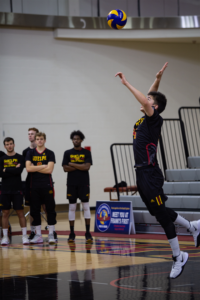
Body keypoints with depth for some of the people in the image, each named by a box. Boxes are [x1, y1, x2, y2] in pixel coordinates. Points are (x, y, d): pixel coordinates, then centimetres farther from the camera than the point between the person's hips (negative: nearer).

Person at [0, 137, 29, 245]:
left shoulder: (20, 158, 3)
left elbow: (19, 171, -12)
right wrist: (13, 170, -10)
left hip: (17, 190, -2)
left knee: (20, 212, -2)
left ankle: (24, 236, 0)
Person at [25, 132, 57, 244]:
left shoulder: (50, 153, 2)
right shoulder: (30, 153, 8)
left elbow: (49, 170, -10)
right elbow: (28, 168, -6)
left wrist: (35, 168, -7)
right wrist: (43, 166, -8)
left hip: (47, 185, -2)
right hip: (34, 186, 2)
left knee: (50, 210, -2)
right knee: (35, 210, 3)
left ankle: (52, 234, 3)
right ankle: (38, 235, 9)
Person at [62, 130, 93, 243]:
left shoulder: (86, 152, 4)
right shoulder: (68, 153, 8)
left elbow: (87, 166, -9)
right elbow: (65, 168, -3)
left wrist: (72, 164, -8)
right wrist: (80, 166, -9)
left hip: (84, 183, -1)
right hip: (71, 183, 1)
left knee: (86, 206, -2)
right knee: (72, 207, 3)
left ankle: (88, 233, 1)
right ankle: (72, 233, 6)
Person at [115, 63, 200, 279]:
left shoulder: (154, 119, -10)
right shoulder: (144, 120, 13)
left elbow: (145, 102, -27)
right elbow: (150, 98, 27)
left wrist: (127, 84, -22)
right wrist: (157, 80, 15)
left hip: (151, 175, -9)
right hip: (141, 174, 9)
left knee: (161, 215, -5)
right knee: (160, 212, 16)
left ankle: (178, 257, 1)